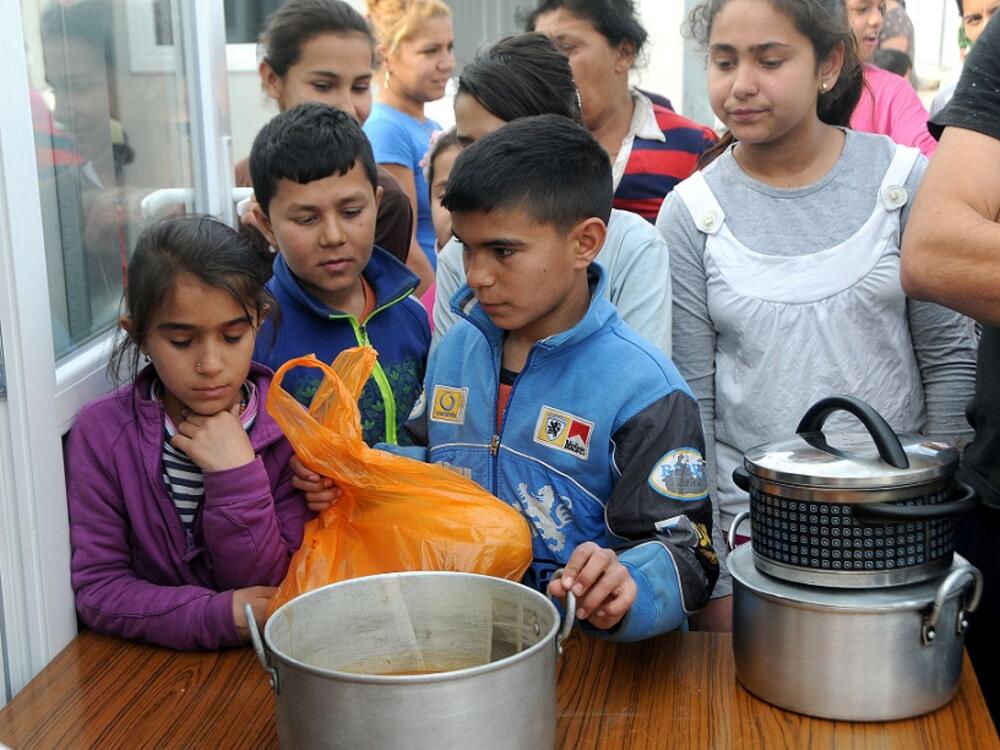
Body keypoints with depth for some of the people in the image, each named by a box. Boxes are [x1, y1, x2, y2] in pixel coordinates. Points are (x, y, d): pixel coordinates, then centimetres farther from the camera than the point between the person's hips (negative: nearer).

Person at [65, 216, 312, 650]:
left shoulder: (290, 430, -6)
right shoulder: (103, 432, -6)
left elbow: (273, 591, -7)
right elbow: (97, 588, -8)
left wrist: (238, 476, -20)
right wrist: (219, 616, -22)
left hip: (259, 663, 1)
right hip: (144, 661, -1)